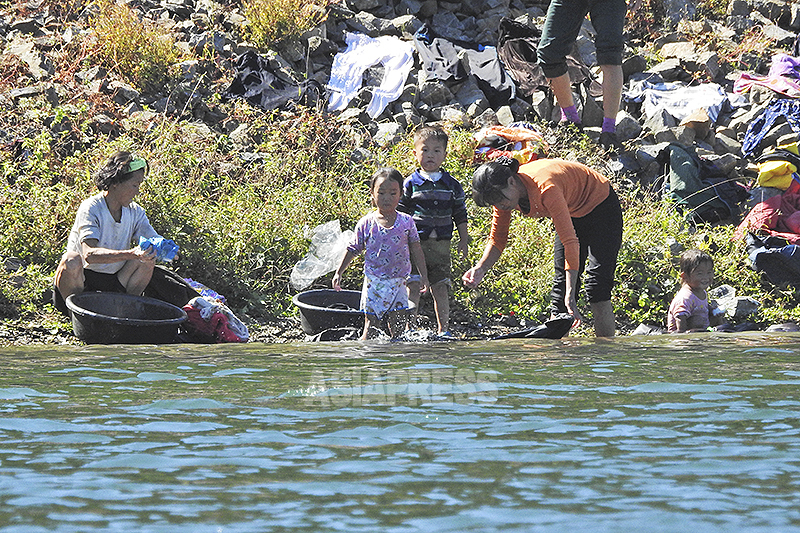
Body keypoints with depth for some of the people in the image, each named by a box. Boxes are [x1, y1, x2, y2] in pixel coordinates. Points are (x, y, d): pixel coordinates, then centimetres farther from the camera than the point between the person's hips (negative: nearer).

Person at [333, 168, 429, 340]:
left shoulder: (406, 221, 1)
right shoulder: (366, 223, -2)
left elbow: (416, 250, 7)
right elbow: (353, 250, 7)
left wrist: (423, 275, 6)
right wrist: (339, 273, 4)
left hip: (397, 282, 1)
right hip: (374, 282, -1)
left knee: (398, 327, 0)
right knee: (371, 323, -1)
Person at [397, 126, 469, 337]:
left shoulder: (452, 185, 9)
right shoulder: (410, 184, 2)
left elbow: (460, 215, 14)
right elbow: (400, 213, 4)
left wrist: (464, 240, 11)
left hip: (441, 244, 2)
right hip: (415, 242, -2)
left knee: (441, 287, 2)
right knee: (413, 286, -8)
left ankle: (443, 329, 8)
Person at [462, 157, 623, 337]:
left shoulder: (545, 189, -39)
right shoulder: (503, 193, -16)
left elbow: (570, 241, -41)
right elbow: (497, 239, -4)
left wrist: (570, 296, -44)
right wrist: (480, 269, -24)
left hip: (601, 206, -7)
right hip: (573, 213, 7)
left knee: (598, 284, -16)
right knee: (561, 281, -1)